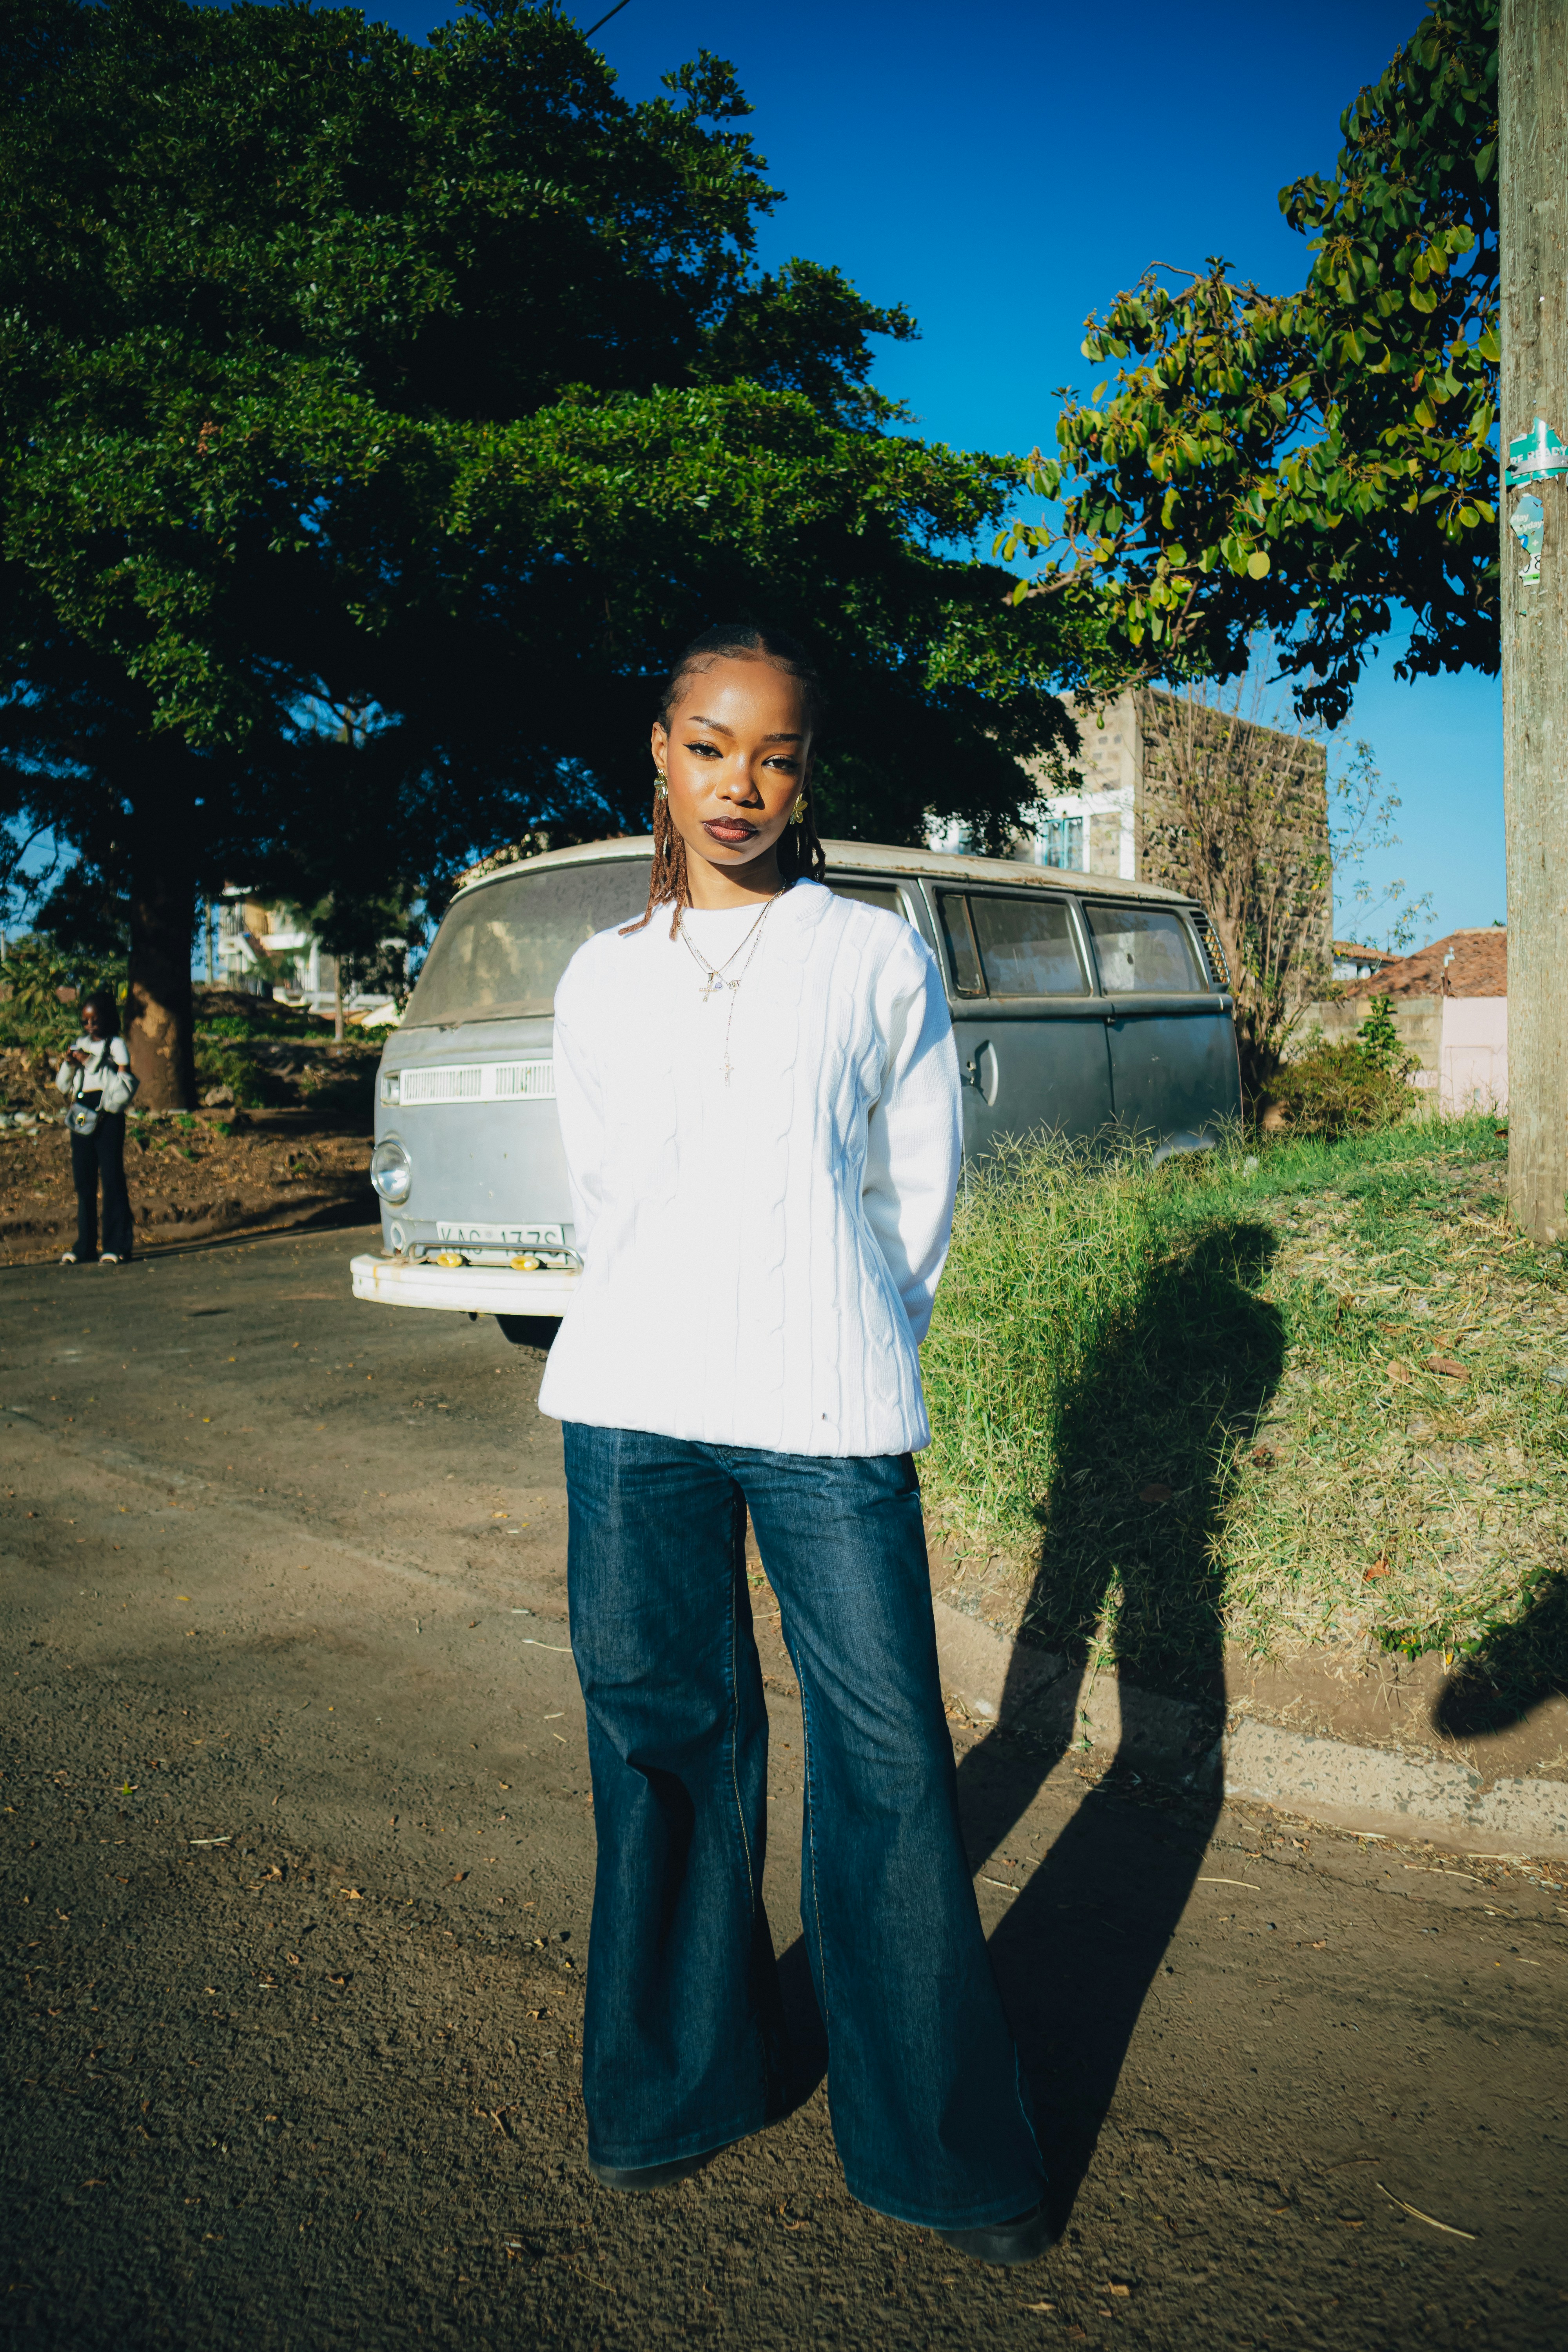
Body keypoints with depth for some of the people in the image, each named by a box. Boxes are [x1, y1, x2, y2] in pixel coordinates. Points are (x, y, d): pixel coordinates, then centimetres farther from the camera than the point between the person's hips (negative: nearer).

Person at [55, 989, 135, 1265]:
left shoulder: (116, 1045, -2)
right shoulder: (81, 1044, 15)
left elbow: (125, 1085, -13)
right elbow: (63, 1086, 18)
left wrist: (93, 1063, -16)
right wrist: (69, 1063, -1)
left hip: (108, 1116, -6)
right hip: (81, 1116, 6)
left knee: (111, 1178, -7)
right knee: (83, 1181, 7)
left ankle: (116, 1247, -4)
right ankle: (85, 1246, 13)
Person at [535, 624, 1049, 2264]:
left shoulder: (877, 959, 5)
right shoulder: (599, 980, 11)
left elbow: (920, 1191, 9)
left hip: (826, 1416, -2)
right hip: (631, 1406, 2)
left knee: (888, 1755, -1)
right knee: (664, 1731, 10)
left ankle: (941, 2142, 18)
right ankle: (679, 2081, 31)